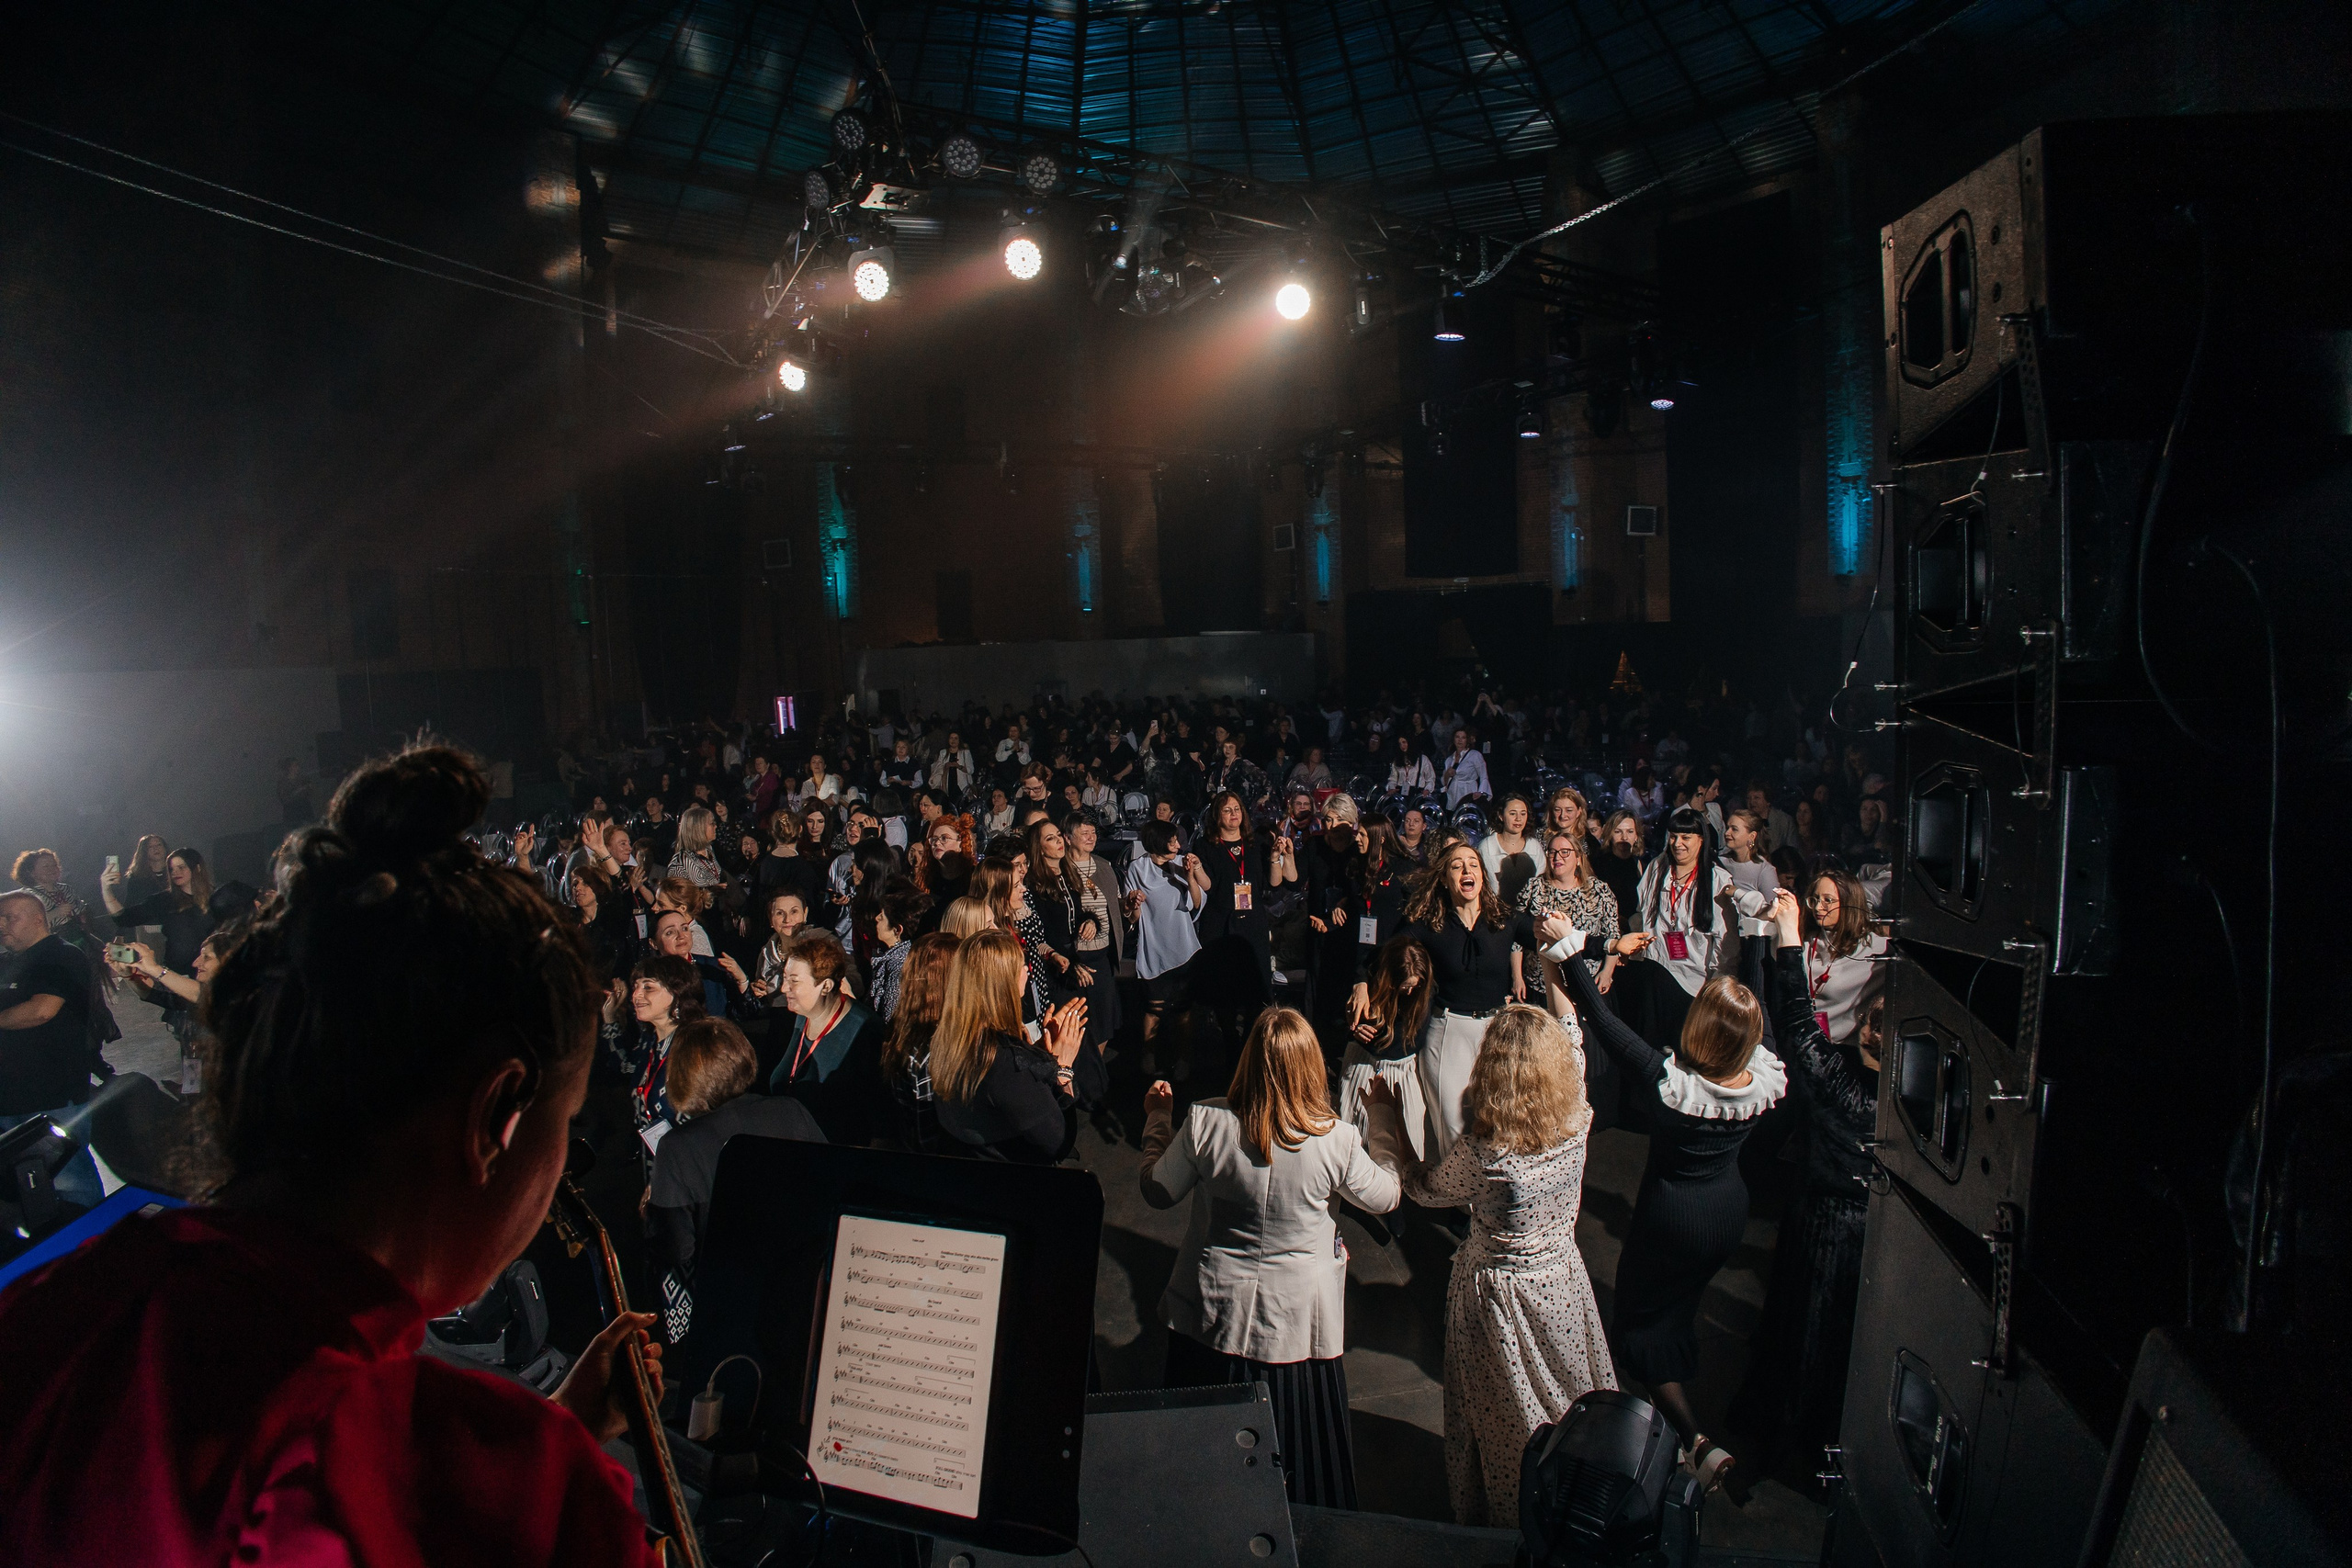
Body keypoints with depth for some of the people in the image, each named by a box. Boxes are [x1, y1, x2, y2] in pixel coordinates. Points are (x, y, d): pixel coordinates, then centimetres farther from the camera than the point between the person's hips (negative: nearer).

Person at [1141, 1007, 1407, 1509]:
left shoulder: (1205, 1122, -20)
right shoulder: (1336, 1139, -20)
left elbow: (1158, 1193, -4)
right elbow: (1385, 1196, 0)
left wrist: (1158, 1121, 11)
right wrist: (1384, 1122, 14)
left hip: (1213, 1313, 2)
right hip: (1297, 1323, -1)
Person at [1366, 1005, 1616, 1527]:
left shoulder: (1483, 1153, -32)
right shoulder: (1576, 1123, -20)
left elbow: (1424, 1187, -10)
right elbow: (1573, 1040, 0)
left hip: (1498, 1291, -4)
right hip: (1564, 1282, 4)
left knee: (1509, 1424, 18)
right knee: (1571, 1406, 27)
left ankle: (1508, 1518, 40)